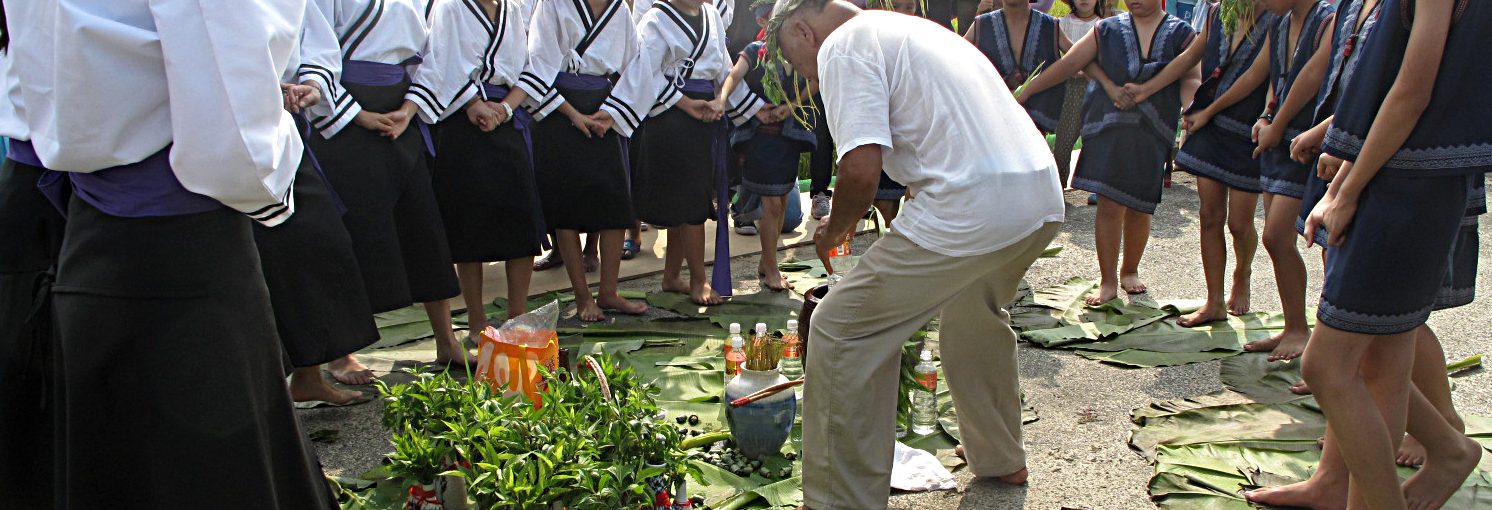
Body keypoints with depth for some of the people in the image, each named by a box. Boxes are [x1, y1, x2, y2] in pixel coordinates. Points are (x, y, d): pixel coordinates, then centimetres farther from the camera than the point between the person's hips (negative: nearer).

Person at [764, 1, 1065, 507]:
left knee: (841, 333, 0)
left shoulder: (842, 46, -2)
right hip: (1043, 197, 10)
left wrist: (833, 229, 4)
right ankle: (1002, 460, 49)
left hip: (972, 208, -10)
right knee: (974, 311, 34)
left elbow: (861, 167, -16)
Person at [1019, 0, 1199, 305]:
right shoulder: (1108, 29, 7)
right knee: (1109, 205, -5)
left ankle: (1130, 271, 29)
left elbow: (1192, 79, 2)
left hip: (1153, 133, 0)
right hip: (1109, 128, 0)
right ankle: (1108, 281, 4)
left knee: (1139, 208, 7)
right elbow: (1067, 65, 4)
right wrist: (1024, 93, 0)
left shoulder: (1180, 34, 6)